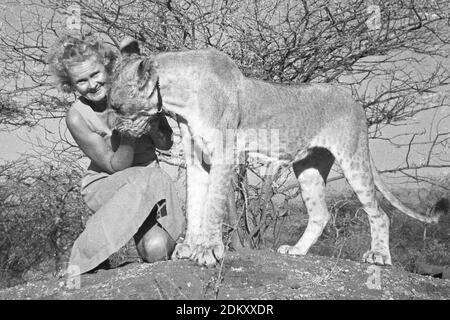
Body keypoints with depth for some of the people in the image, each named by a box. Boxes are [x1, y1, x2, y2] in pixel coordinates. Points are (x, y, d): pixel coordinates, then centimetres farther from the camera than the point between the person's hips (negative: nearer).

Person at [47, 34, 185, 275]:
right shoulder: (77, 117, -15)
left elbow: (166, 144, -3)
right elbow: (116, 167, -16)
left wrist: (150, 124, -24)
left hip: (149, 187, 2)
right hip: (104, 185, -1)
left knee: (157, 249, -29)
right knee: (151, 179, -37)